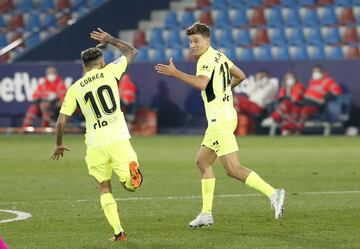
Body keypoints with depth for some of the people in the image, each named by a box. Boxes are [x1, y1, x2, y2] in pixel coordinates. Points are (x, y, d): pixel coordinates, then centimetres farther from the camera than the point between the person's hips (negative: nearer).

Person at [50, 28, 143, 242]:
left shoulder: (75, 89, 10)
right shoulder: (109, 71, 7)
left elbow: (61, 121, 10)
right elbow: (132, 52, 22)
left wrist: (59, 144, 26)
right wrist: (110, 40, 33)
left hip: (95, 144, 1)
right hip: (118, 139, -1)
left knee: (104, 187, 17)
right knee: (133, 183, 4)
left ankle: (118, 231, 6)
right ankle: (131, 169, -33)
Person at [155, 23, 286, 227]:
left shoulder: (207, 59, -13)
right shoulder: (220, 56, 16)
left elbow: (201, 83, -31)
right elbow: (240, 76, 26)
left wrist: (175, 73, -30)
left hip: (220, 120, -10)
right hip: (224, 117, 10)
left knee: (233, 169, -13)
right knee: (203, 161, 14)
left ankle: (272, 193, -18)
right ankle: (206, 214, 15)